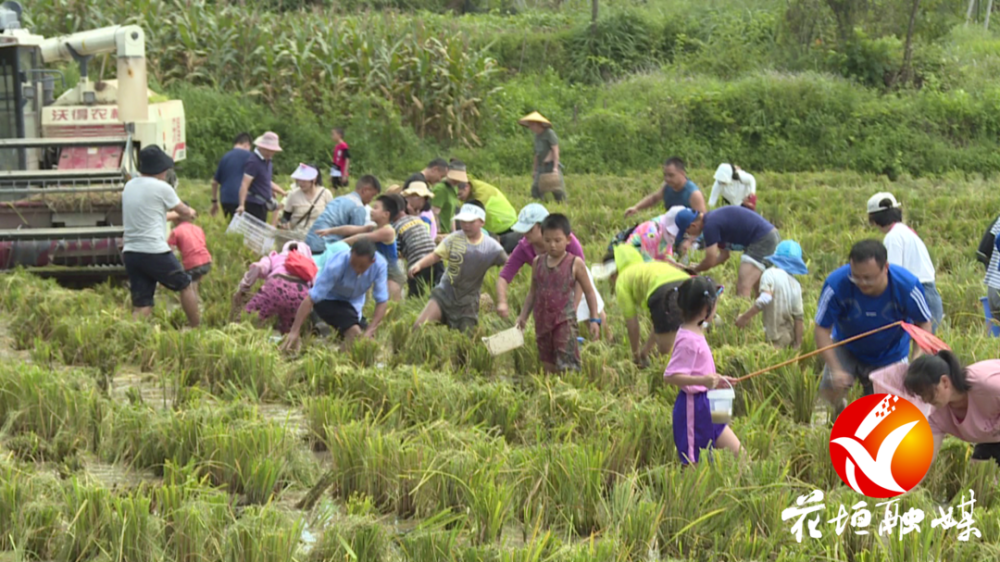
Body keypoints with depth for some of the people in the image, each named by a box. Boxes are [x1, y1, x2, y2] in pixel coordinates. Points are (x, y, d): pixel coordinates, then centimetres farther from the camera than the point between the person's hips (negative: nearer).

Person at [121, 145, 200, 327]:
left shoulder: (130, 186, 13)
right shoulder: (161, 188, -8)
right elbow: (183, 211, 8)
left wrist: (176, 216, 36)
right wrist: (190, 213, 32)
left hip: (130, 252, 6)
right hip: (154, 252, -6)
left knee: (141, 307, 5)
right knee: (185, 286, 15)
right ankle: (196, 329, 24)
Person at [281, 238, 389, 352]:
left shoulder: (379, 264, -28)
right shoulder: (336, 265, -37)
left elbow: (382, 301, -22)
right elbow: (311, 299, -36)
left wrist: (370, 331, -34)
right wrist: (294, 332, -39)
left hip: (354, 303, 5)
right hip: (328, 300, -5)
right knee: (354, 332, -29)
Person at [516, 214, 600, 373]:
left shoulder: (575, 264, -5)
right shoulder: (538, 262, 6)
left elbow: (589, 292, 1)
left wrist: (594, 319, -3)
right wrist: (523, 316, 13)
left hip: (565, 321, -5)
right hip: (542, 321, 5)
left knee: (566, 366, -11)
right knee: (548, 365, 12)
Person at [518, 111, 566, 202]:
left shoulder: (549, 133, -6)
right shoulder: (537, 136, 18)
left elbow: (555, 150, -12)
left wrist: (555, 167, -19)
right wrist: (534, 169, 22)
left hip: (551, 166, -8)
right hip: (541, 167, 8)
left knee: (558, 191, -9)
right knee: (535, 189, -2)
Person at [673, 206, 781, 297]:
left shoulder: (710, 225, -17)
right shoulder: (714, 219, 13)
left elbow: (710, 261, -11)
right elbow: (724, 255, 21)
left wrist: (695, 270, 8)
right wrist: (698, 267, 18)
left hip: (763, 241, -10)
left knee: (742, 288, -14)